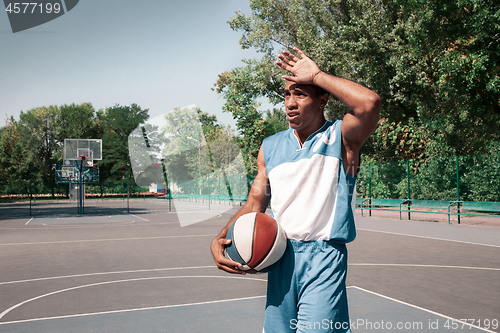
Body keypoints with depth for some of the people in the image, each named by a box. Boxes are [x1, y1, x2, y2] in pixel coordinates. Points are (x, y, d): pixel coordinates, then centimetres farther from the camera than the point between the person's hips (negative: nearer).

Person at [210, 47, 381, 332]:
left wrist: (316, 75, -14)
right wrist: (221, 239, -3)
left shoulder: (342, 137, -3)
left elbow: (370, 103, -25)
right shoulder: (270, 147, 11)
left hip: (324, 257, -4)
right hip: (281, 257, 5)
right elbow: (255, 205, 14)